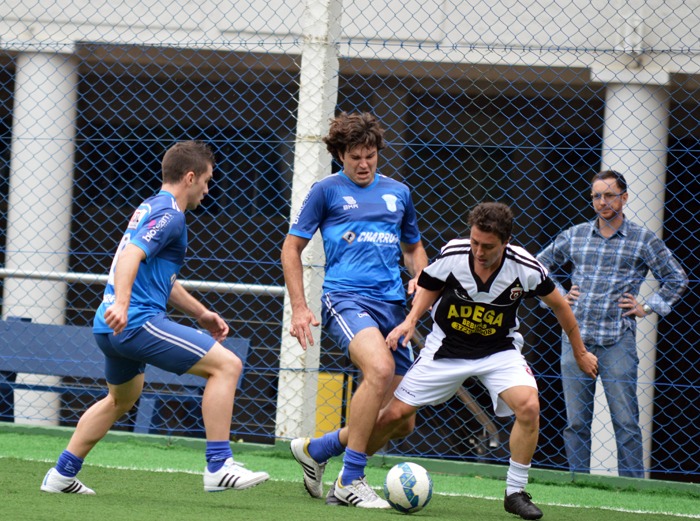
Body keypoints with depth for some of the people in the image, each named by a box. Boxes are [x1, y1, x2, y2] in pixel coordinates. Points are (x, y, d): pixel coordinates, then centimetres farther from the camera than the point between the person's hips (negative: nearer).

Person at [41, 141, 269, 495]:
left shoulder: (150, 209, 24)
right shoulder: (169, 214, -9)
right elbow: (131, 254, -26)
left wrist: (201, 313, 37)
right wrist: (120, 303, -40)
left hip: (110, 327, 11)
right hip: (137, 321, -11)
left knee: (122, 399, 33)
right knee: (226, 365, -13)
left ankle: (61, 475, 35)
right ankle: (219, 468, -17)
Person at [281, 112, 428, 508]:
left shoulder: (398, 193, 17)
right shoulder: (327, 191, 5)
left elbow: (413, 248, 30)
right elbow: (292, 248, 8)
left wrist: (420, 277, 8)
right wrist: (299, 308, -1)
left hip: (393, 303, 6)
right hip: (346, 296, -6)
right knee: (380, 368, -33)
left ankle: (315, 449, 24)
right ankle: (351, 481, -23)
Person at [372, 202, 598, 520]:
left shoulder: (525, 269, -22)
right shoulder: (451, 255, -20)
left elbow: (559, 305, -2)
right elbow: (428, 292, 2)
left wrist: (580, 353, 7)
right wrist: (410, 321, -17)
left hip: (499, 349, -1)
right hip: (447, 347, 1)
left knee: (528, 406, -27)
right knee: (394, 414, -4)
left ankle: (515, 493, -11)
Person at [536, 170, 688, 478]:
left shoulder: (643, 240, 5)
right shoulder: (575, 236, 12)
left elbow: (677, 279, 12)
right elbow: (538, 266, 24)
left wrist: (647, 307, 5)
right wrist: (558, 296, 13)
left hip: (618, 340, -3)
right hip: (576, 337, 3)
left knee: (625, 420, -6)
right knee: (576, 420, 3)